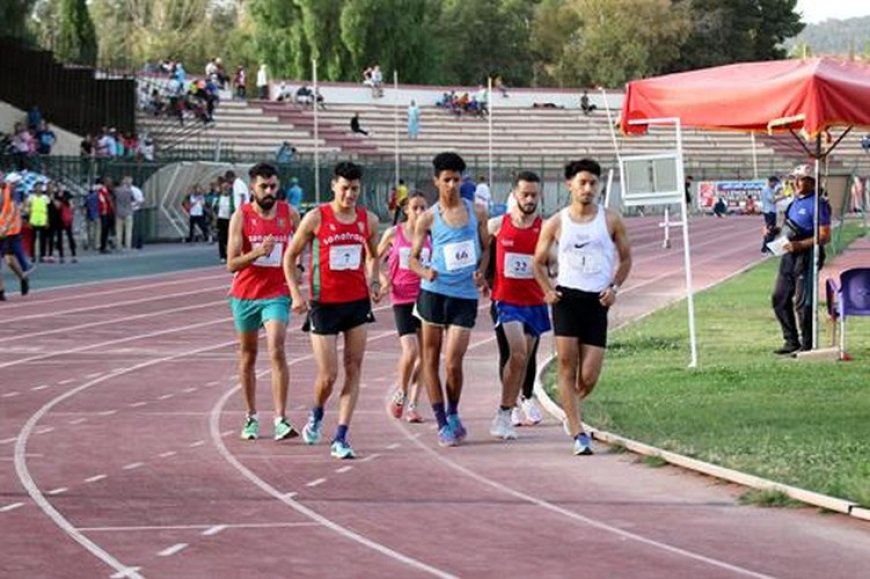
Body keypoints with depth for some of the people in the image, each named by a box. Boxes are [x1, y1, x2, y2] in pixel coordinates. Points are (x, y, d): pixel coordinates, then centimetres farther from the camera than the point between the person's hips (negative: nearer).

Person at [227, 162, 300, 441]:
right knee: (248, 355, 11)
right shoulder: (241, 217, -7)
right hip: (245, 294, 1)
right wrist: (257, 253, -27)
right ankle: (251, 417, 24)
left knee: (276, 351, -17)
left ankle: (281, 420, -20)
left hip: (277, 294, -1)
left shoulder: (289, 214, -1)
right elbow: (231, 263, -11)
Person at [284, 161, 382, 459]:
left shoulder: (368, 220, 4)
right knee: (328, 375, -3)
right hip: (325, 304, -3)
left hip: (358, 302, 3)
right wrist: (296, 294, -9)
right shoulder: (316, 218, -6)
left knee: (353, 370, -2)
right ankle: (316, 415, 30)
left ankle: (340, 437, 1)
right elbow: (290, 256, 1)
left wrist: (374, 281, 4)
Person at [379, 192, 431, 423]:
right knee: (410, 351, -14)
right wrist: (382, 277, -5)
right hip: (402, 298, -2)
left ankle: (413, 404, 13)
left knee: (423, 354, 3)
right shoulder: (393, 234, 1)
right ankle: (400, 393, 11)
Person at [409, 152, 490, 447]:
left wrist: (481, 273, -3)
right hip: (434, 292, 0)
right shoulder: (428, 218, 1)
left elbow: (485, 249, 16)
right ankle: (442, 423, 11)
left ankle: (453, 415, 17)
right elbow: (413, 257, 3)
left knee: (453, 363, -6)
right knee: (430, 359, 2)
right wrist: (426, 272, -18)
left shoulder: (476, 213, 6)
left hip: (465, 294, 0)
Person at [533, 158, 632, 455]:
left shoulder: (611, 221, 5)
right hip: (566, 297, 0)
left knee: (589, 377, -4)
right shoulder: (556, 224, 5)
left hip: (597, 301, 0)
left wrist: (614, 287, 1)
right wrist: (548, 290, 0)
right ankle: (578, 433, -5)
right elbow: (539, 262, 15)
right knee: (567, 364, -9)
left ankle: (571, 412, 28)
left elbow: (625, 258, 15)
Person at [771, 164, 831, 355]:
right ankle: (791, 341, 23)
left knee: (802, 303, -5)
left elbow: (825, 236, -18)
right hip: (789, 255, 9)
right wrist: (776, 231, 8)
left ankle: (807, 346, 5)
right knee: (779, 298, 12)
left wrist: (800, 245, -26)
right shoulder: (795, 202, 14)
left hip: (806, 257, -9)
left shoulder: (817, 204, -13)